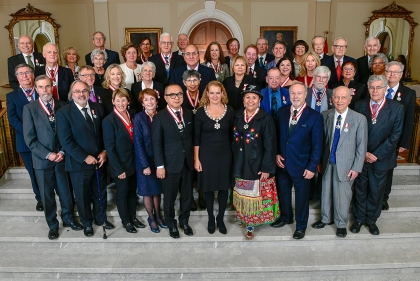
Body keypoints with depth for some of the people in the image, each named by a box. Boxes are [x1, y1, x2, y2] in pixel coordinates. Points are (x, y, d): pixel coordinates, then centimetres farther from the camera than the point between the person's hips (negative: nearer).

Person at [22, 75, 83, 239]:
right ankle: (52, 225, 28)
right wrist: (48, 154, -14)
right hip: (42, 159, -1)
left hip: (62, 157, 2)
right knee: (47, 195, 11)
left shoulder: (62, 106, 1)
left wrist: (62, 152, -8)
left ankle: (68, 218, 33)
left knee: (65, 191, 12)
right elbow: (29, 138, -9)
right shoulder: (29, 108, -5)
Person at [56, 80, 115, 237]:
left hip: (99, 160, 4)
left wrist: (104, 151, -6)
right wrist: (85, 157, -18)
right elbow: (66, 141, -16)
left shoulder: (97, 108, 3)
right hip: (79, 163, -4)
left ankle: (101, 218, 41)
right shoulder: (63, 113, -11)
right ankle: (87, 223, 35)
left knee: (100, 192, 19)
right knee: (82, 196, 14)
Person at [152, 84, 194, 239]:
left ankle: (184, 221, 37)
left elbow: (192, 137, 8)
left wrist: (194, 158, 5)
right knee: (170, 197, 11)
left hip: (188, 162, 4)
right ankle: (171, 224, 32)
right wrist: (159, 165, -13)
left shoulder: (189, 113, 4)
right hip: (170, 164, -4)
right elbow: (156, 143, -10)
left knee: (187, 195, 16)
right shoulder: (159, 117, -8)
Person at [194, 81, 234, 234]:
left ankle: (220, 218, 29)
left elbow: (231, 134, 4)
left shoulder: (229, 111, -2)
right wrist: (196, 159, -5)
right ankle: (211, 218, 29)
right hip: (206, 155, -1)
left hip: (225, 154, 1)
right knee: (208, 188, 9)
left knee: (224, 187, 9)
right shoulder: (200, 112, -6)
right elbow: (196, 138, -3)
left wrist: (234, 154, 4)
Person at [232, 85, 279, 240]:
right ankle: (244, 218, 34)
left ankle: (250, 225, 20)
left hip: (257, 164, -4)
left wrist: (267, 168, -15)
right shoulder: (238, 116, 4)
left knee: (254, 195, 6)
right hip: (240, 163, 4)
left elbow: (270, 145, -12)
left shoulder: (265, 118, -11)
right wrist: (235, 161, 5)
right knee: (243, 194, 15)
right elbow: (234, 140, 8)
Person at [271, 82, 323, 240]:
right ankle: (286, 217, 45)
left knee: (301, 196, 13)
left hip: (301, 165, -4)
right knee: (283, 192, 20)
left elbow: (317, 145, -11)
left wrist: (312, 167, -14)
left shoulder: (315, 117, -12)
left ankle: (301, 225, 33)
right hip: (282, 162, 4)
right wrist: (276, 154, -4)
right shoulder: (282, 112, 1)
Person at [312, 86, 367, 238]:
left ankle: (341, 223, 32)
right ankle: (326, 218, 39)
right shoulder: (325, 115, -2)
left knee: (342, 195, 8)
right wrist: (319, 161, 6)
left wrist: (356, 168, -7)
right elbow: (322, 139, 4)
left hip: (345, 164, -3)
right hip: (327, 162, 3)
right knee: (326, 192, 17)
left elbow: (362, 145, -6)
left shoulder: (359, 119, -10)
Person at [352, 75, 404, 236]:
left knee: (376, 191, 13)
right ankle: (359, 218, 32)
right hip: (360, 157, 1)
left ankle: (372, 219, 33)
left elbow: (395, 135, -10)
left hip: (382, 158, -1)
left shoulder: (397, 108, -7)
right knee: (360, 190, 14)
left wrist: (376, 155, -14)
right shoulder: (360, 105, -3)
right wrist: (364, 153, -11)